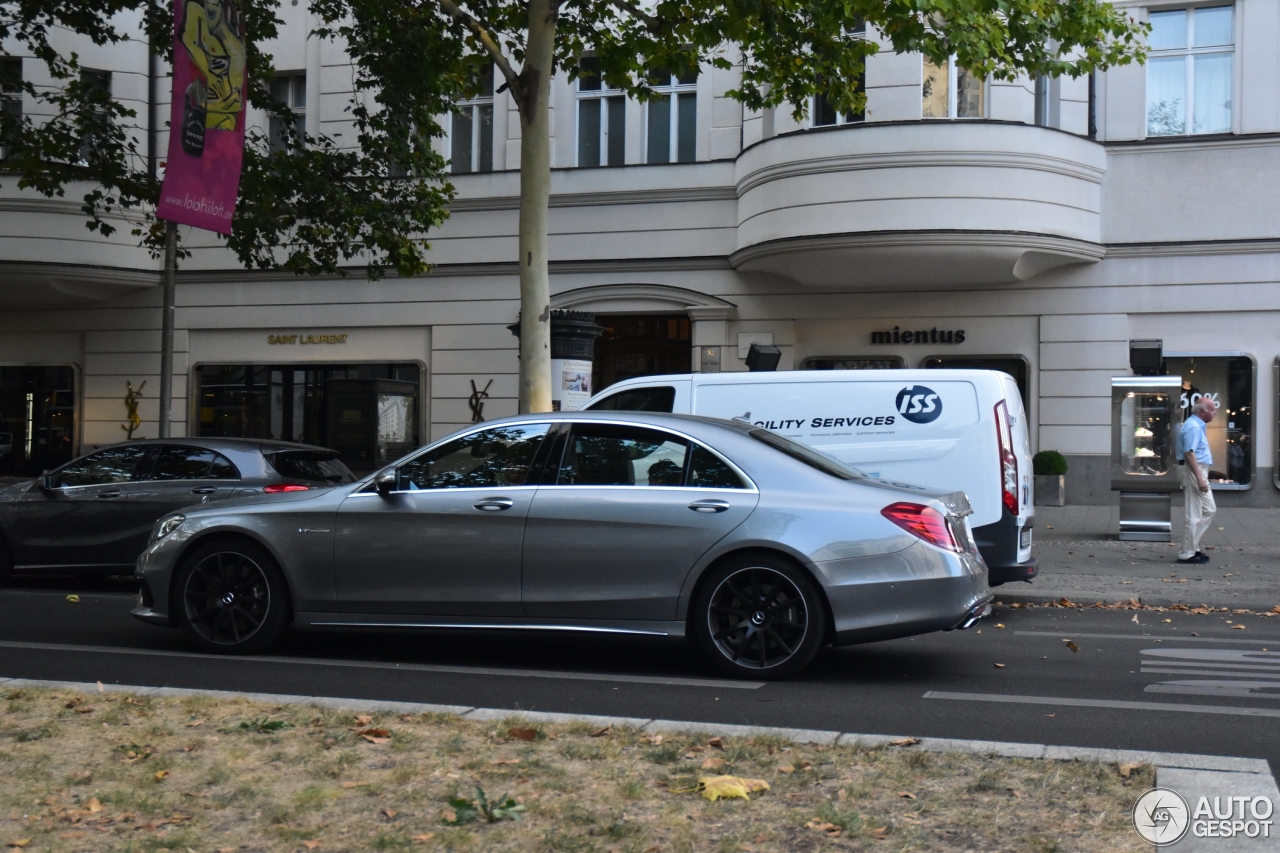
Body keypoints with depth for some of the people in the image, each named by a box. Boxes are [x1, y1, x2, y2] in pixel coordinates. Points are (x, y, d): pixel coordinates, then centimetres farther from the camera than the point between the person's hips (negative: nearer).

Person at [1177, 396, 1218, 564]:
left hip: (1200, 472, 11)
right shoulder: (1193, 426, -16)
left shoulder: (1198, 425, 17)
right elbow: (1189, 454, -24)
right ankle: (1187, 554, 0)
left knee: (1209, 509, 15)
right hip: (1193, 472, -11)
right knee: (1193, 515, -6)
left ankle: (1192, 546, 17)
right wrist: (1199, 479, -27)